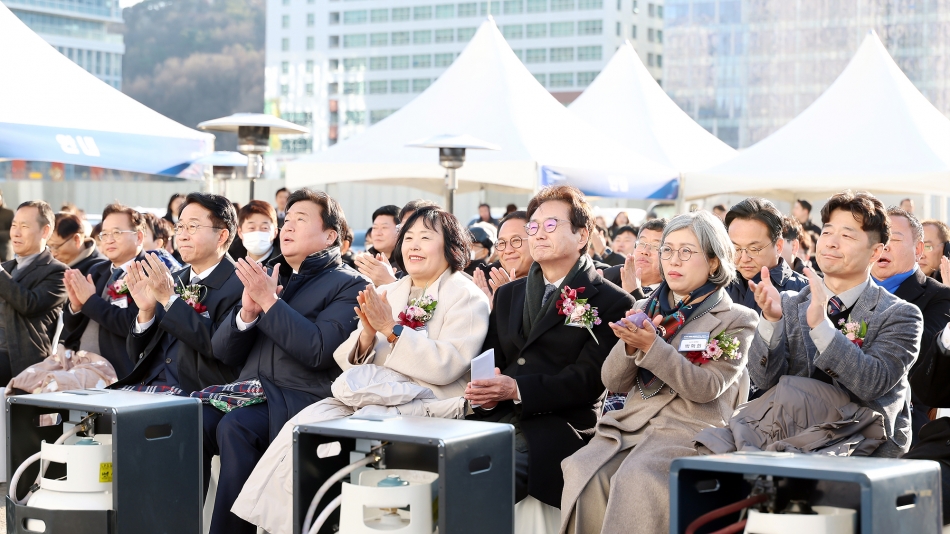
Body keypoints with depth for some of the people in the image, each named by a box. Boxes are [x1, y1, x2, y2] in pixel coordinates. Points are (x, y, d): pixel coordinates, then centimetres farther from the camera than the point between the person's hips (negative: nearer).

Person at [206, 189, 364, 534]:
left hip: (303, 400, -6)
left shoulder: (348, 286, 2)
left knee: (233, 426, -33)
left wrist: (269, 302, -14)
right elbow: (224, 352, 15)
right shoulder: (267, 278, 21)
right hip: (251, 391, 6)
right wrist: (248, 310, -4)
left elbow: (319, 350, -15)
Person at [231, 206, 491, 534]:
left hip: (427, 405, -6)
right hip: (369, 396, 6)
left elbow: (446, 366, -15)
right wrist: (367, 336, -8)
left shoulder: (467, 297, 0)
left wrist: (391, 329, -15)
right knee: (302, 426, -19)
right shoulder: (388, 293, 18)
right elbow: (347, 362, 14)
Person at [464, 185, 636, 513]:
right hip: (496, 417, 5)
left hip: (556, 425, -5)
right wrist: (485, 391, -6)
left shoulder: (610, 302, 4)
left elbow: (587, 379, -7)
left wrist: (518, 389, -19)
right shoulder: (508, 294, 24)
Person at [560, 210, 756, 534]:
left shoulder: (736, 320, 4)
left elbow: (706, 388, -9)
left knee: (635, 479, -33)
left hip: (691, 431, -4)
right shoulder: (645, 310, 17)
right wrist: (629, 345, -8)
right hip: (632, 423, 4)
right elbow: (613, 382, 13)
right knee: (583, 472, -26)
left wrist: (651, 346, -18)